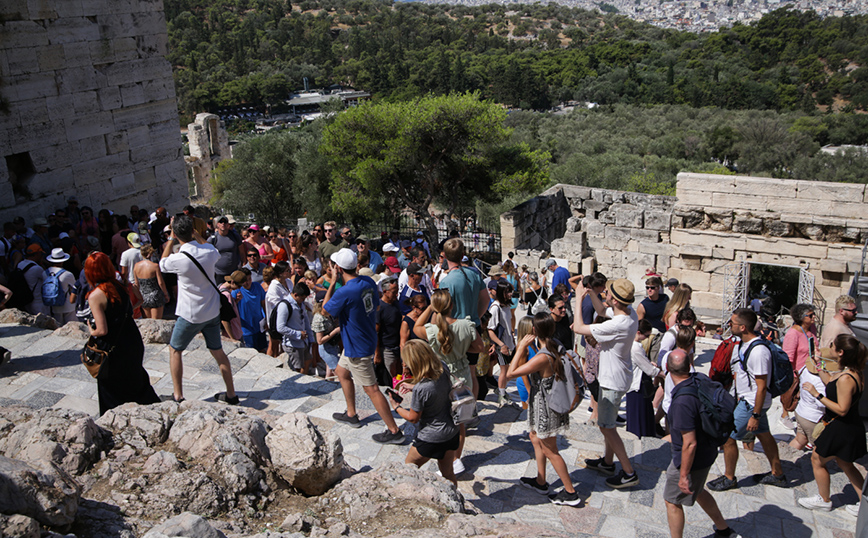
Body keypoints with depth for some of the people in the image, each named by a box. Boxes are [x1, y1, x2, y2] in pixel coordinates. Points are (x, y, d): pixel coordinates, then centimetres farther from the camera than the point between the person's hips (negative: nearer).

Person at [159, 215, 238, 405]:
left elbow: (162, 264, 3)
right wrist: (197, 235, 18)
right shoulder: (209, 251, -9)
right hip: (212, 311, 5)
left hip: (190, 315, -4)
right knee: (217, 351, 16)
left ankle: (178, 396, 16)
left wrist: (171, 239, 5)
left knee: (175, 350, 16)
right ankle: (231, 394, 21)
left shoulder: (179, 259, -21)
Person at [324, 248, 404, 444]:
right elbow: (376, 304, 12)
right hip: (367, 338, 10)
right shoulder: (368, 282, -3)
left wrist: (333, 282, -9)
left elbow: (325, 309, -10)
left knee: (371, 388, -4)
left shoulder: (344, 292, -28)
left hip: (357, 347, -10)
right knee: (341, 371, 27)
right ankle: (351, 415, 40)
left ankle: (394, 431, 1)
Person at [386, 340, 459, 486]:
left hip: (430, 439, -6)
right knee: (448, 473, 23)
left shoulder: (420, 389, -30)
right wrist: (411, 386, 13)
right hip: (451, 433, 6)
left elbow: (413, 418, -14)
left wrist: (396, 407, 2)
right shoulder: (443, 369, -11)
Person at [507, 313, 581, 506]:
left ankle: (571, 493, 20)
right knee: (535, 438, 26)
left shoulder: (542, 358, -32)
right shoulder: (557, 349, -5)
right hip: (550, 403, 9)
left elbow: (510, 373, -26)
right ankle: (540, 482, 40)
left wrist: (521, 349, -21)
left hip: (545, 408, -9)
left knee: (549, 451, 8)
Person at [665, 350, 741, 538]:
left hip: (692, 459, -9)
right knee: (696, 490, 31)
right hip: (707, 451, 9)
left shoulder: (683, 401, -35)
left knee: (672, 501, 10)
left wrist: (683, 475, -21)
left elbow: (690, 444, -31)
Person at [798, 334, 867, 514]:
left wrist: (817, 395, -25)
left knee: (817, 460, 10)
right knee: (845, 464, 23)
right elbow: (830, 380, 17)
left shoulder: (846, 379, -29)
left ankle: (824, 500, 26)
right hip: (850, 427, 9)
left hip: (842, 430, -9)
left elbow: (842, 410, -28)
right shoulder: (852, 372, 1)